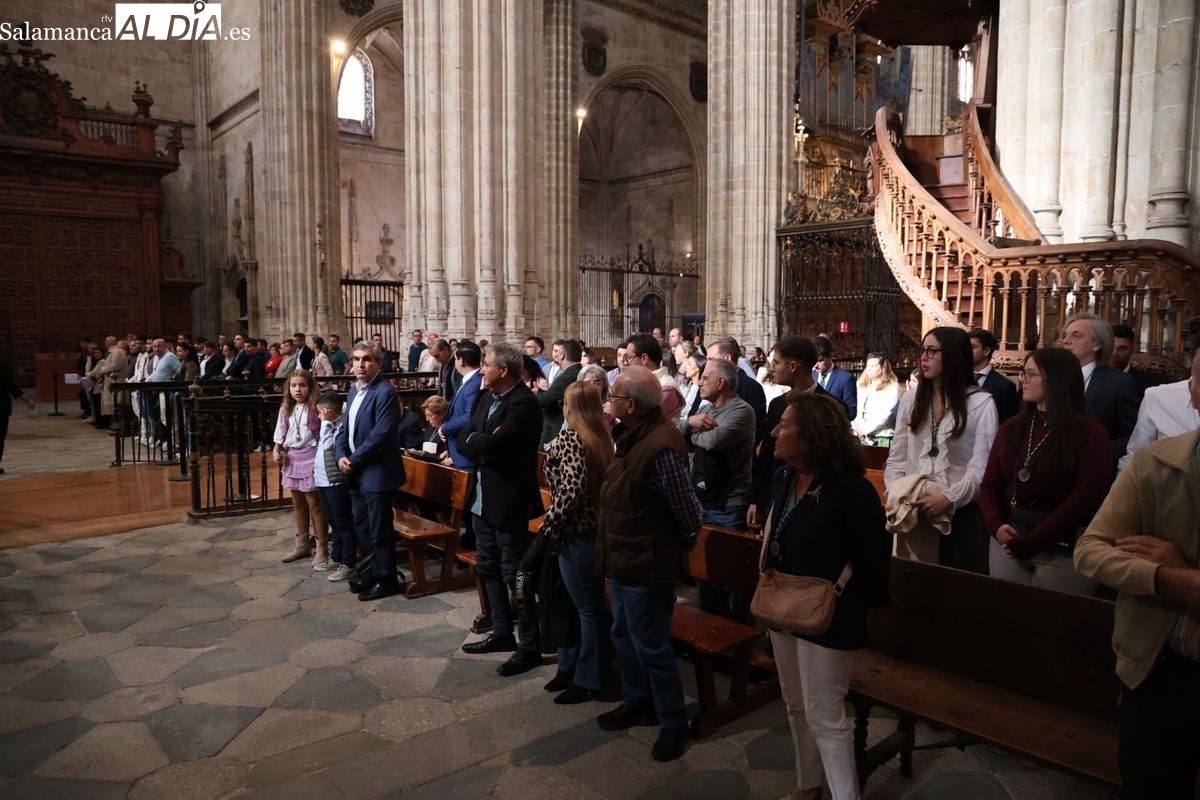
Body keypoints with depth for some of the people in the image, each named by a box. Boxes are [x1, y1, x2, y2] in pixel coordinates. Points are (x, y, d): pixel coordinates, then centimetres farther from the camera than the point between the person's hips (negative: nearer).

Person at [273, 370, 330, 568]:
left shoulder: (315, 408, -12)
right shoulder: (286, 409, 8)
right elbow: (280, 434, 15)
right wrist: (277, 451, 0)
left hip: (310, 456, -7)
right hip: (292, 457, 7)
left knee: (314, 503, -2)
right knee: (298, 503, 16)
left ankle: (322, 548, 7)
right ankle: (302, 545, 29)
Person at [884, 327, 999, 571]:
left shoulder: (981, 402, -4)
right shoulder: (910, 400, 9)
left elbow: (982, 465, -9)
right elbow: (896, 459, 8)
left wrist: (949, 499, -20)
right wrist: (896, 494, -8)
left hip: (962, 512, -3)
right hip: (914, 512, 4)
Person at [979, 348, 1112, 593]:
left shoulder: (1090, 435, -7)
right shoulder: (1011, 428, 8)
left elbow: (1084, 500, -15)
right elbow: (990, 484, 8)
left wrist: (1029, 543, -17)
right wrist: (996, 526, -11)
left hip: (1063, 550, -4)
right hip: (1007, 543, 5)